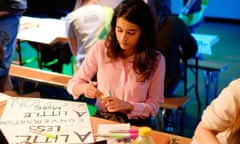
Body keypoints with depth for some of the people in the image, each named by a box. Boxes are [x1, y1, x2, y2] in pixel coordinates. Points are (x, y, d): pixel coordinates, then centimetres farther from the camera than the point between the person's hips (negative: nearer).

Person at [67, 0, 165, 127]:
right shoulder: (100, 48, -3)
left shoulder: (156, 59, -5)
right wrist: (84, 88, -19)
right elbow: (73, 84, 4)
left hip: (137, 124, 0)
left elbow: (154, 105, 0)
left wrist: (128, 106, -18)